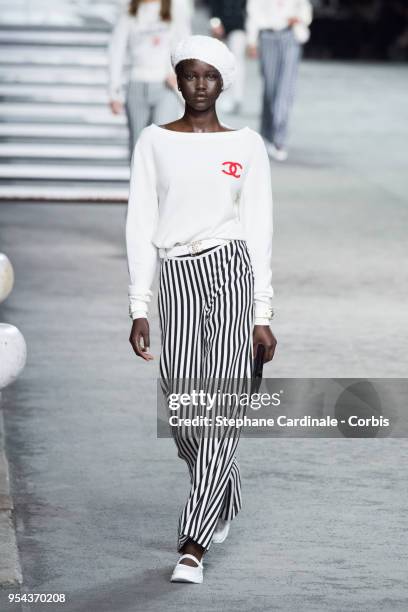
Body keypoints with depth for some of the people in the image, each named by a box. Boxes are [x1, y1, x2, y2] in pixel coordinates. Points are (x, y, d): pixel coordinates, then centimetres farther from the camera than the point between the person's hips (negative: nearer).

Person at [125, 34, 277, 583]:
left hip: (233, 273, -1)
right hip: (177, 278, 1)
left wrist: (263, 315, 1)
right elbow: (140, 227, 6)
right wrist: (139, 308, -1)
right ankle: (223, 497, 31)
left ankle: (193, 544, -6)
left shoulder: (246, 146, 6)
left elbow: (260, 230, 5)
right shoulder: (154, 142, 7)